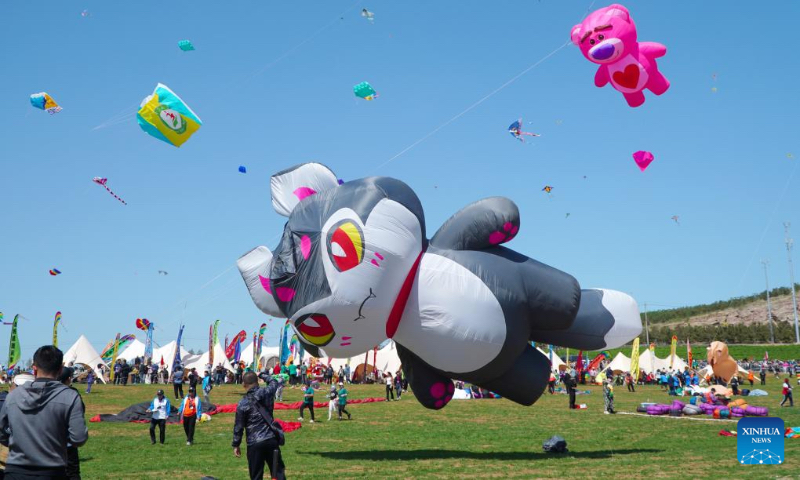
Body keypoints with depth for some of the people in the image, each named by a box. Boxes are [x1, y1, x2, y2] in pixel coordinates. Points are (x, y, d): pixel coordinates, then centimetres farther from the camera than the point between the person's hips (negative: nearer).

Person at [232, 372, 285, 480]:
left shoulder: (242, 404, -8)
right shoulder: (266, 393, -2)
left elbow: (238, 426, -3)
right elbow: (276, 381, 19)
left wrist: (236, 445, 8)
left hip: (254, 444, -2)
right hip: (271, 439, 2)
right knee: (278, 471, 11)